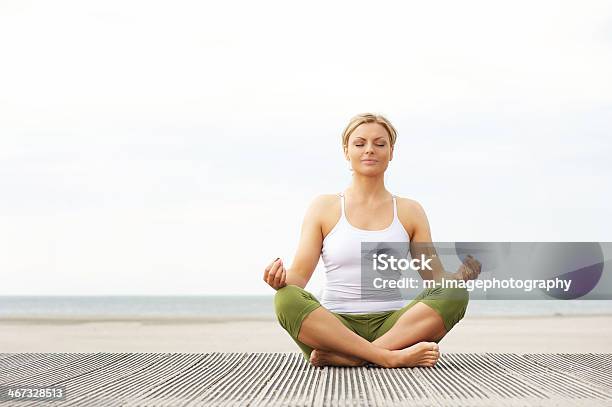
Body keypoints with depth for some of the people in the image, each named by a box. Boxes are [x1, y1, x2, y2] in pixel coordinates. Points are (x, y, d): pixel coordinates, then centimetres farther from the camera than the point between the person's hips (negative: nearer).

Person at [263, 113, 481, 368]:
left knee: (455, 294, -25)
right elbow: (299, 275, 4)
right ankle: (390, 357, -36)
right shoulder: (324, 208, 10)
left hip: (392, 326, 2)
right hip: (335, 325, -1)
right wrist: (281, 279, -20)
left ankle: (344, 357, -33)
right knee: (287, 299, -31)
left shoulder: (409, 212, 14)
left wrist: (459, 276, -13)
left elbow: (435, 278, 10)